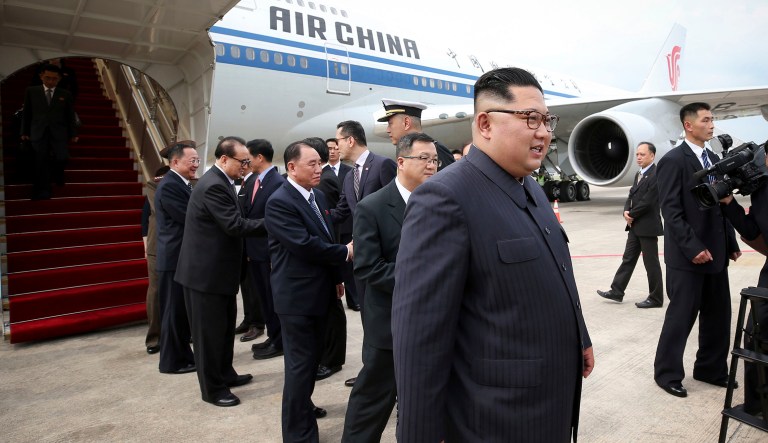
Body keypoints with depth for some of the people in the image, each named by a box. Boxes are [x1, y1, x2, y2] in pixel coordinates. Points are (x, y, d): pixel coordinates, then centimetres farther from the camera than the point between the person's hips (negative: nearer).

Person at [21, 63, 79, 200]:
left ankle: (57, 173, 22)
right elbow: (26, 113, 11)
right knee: (41, 163, -2)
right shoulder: (31, 91, 9)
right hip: (38, 133, 0)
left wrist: (73, 134, 5)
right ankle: (42, 194, 4)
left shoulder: (65, 94, 8)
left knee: (62, 158, -14)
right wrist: (24, 132, 7)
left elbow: (71, 115, 8)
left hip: (58, 133, 0)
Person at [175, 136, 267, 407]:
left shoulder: (221, 181, 11)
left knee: (225, 326, 20)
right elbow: (235, 225, -27)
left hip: (219, 268, 10)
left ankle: (225, 375, 35)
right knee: (209, 331, 3)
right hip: (206, 271, -10)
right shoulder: (213, 185, -22)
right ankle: (212, 388, 17)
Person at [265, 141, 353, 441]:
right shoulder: (279, 202, -18)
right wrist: (346, 253, -15)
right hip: (297, 296, -8)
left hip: (319, 292, 9)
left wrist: (336, 277, 16)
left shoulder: (318, 196, 9)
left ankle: (303, 405, 44)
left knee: (313, 358, 22)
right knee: (300, 364, 1)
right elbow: (305, 245, -25)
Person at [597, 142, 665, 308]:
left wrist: (631, 215, -9)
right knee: (628, 259, 12)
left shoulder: (656, 174, -15)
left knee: (651, 263, 1)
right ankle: (617, 291, 18)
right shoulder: (639, 174, 15)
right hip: (635, 226, 9)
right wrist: (626, 211, -4)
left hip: (648, 226, -9)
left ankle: (656, 298, 13)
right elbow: (631, 196, 15)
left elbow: (647, 201, -21)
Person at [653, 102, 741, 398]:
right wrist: (693, 248, -20)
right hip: (687, 256, -8)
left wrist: (731, 244, 11)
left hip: (715, 253, 8)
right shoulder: (673, 160, -11)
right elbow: (671, 211, -16)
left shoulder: (713, 159, 14)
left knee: (718, 315, 13)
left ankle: (710, 368, 30)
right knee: (681, 316, 1)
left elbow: (721, 206, 16)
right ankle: (667, 373, 16)